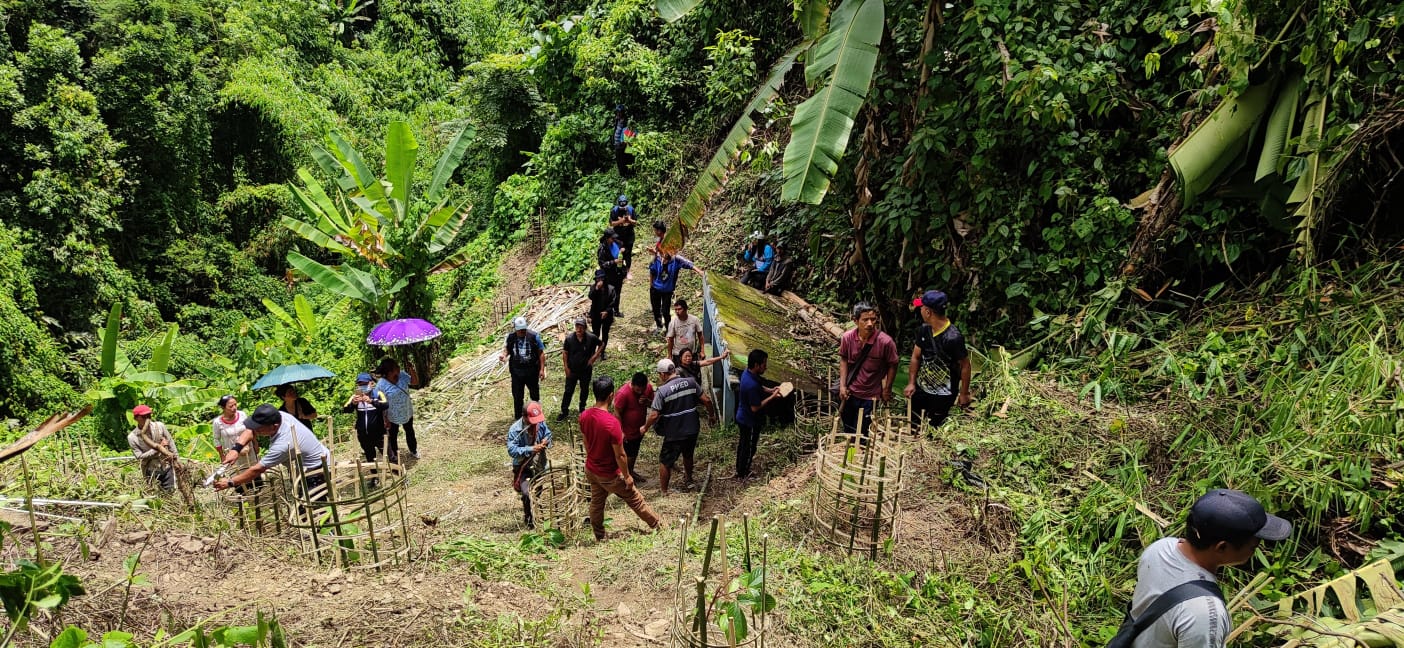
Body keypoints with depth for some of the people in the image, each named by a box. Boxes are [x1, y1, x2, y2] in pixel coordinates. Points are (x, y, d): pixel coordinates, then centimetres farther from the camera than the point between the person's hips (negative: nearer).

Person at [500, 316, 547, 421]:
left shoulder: (534, 336, -14)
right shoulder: (511, 337, -7)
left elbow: (541, 353, -8)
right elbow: (507, 348, 9)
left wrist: (542, 369, -10)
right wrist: (503, 354, -15)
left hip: (532, 370, -1)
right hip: (516, 371, 2)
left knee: (535, 394, 16)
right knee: (517, 396, 11)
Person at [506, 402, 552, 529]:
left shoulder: (541, 423, -11)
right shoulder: (515, 429, -26)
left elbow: (548, 434, 9)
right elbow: (511, 450, -28)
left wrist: (546, 441, -15)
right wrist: (531, 449, -36)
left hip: (539, 465, 5)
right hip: (523, 467, -5)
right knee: (527, 493, -19)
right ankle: (528, 519, 6)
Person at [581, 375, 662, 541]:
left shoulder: (584, 416, -12)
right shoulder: (612, 423, -34)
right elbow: (620, 455, -24)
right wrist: (627, 476, -10)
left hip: (591, 469, 6)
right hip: (609, 474, -6)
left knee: (596, 502, 23)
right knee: (634, 500, 16)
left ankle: (599, 537, 40)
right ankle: (657, 525, 36)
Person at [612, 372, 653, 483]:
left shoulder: (648, 388, -13)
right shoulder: (623, 393, -30)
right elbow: (617, 413, -22)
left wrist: (647, 401, -21)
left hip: (640, 428, 6)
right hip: (627, 431, -6)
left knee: (635, 452, 25)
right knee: (628, 455, 10)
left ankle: (631, 471, 45)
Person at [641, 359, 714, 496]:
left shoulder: (662, 391, -17)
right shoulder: (691, 382, -5)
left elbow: (654, 415, -17)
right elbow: (706, 400, -3)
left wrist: (645, 428, 1)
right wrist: (710, 414, 15)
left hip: (674, 434, -5)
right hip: (693, 429, 5)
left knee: (665, 462, 13)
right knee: (688, 455, 31)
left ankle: (664, 491, 20)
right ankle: (688, 480, 50)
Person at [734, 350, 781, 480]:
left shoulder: (747, 373, -6)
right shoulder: (752, 385, -36)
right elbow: (755, 408, -28)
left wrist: (770, 390, -2)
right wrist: (772, 397, -23)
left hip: (742, 418, 9)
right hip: (750, 422, -9)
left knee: (742, 444, 25)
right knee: (749, 447, 12)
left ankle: (739, 469, 43)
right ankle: (742, 474, 30)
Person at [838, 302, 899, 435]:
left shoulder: (885, 342, -24)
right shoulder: (847, 338, -15)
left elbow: (892, 366, -9)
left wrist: (887, 390, -2)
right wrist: (843, 386, -3)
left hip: (870, 396, -3)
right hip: (849, 392, 3)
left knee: (860, 433, 5)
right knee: (847, 430, 21)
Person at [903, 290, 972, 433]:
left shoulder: (953, 337, -28)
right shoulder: (924, 329, -6)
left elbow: (965, 365, -18)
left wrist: (964, 393, -10)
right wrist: (911, 383, 0)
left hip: (943, 395, -6)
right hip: (921, 388, 7)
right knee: (912, 426, 17)